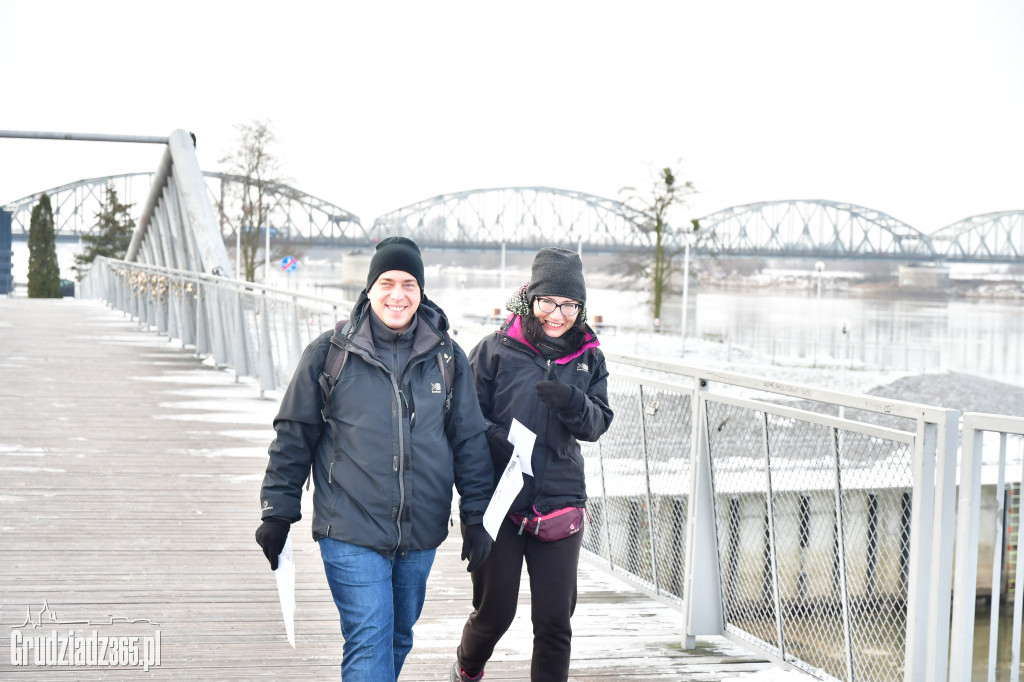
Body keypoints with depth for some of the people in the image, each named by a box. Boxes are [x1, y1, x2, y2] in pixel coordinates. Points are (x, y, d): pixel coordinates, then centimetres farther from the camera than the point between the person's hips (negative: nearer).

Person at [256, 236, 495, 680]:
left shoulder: (447, 358, 4)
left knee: (398, 639, 17)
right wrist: (277, 514, 1)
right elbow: (294, 435, 2)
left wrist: (475, 517, 5)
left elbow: (470, 440, 9)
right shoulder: (330, 353, -4)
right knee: (370, 646, -11)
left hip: (420, 536, 4)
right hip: (351, 533, -3)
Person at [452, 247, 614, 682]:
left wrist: (572, 401, -21)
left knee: (555, 619, 1)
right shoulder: (495, 350, -3)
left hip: (559, 501, 2)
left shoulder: (588, 357, 7)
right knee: (494, 610, 7)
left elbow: (597, 424, 0)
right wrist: (498, 440, -21)